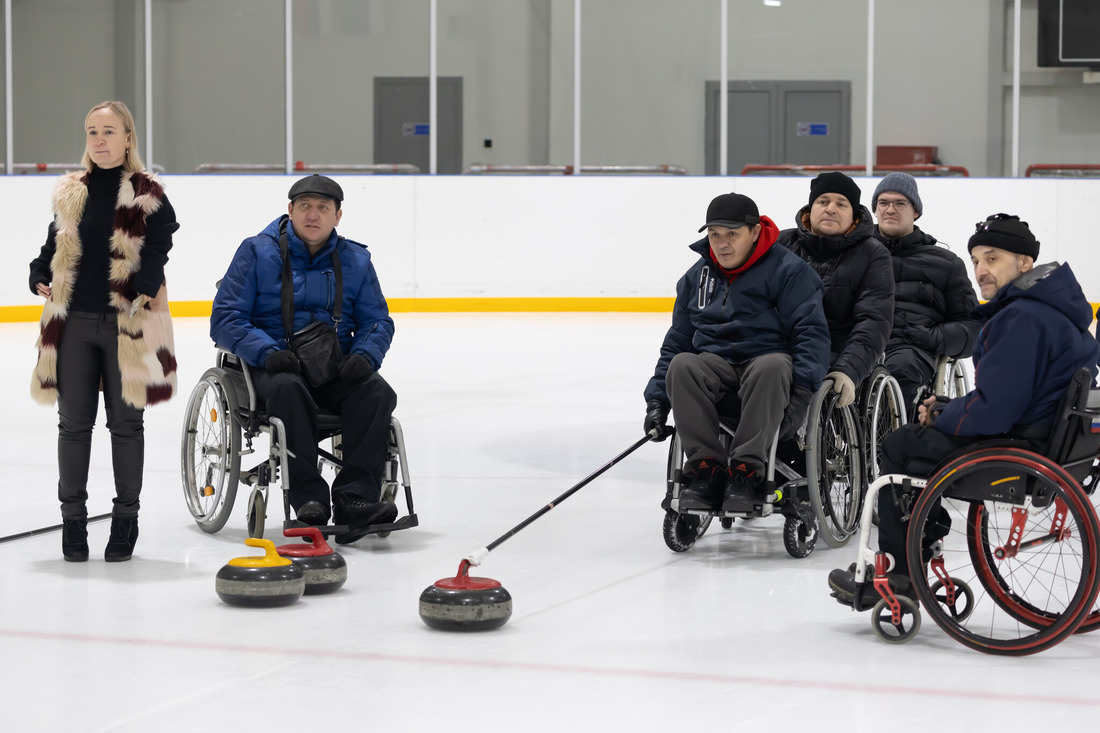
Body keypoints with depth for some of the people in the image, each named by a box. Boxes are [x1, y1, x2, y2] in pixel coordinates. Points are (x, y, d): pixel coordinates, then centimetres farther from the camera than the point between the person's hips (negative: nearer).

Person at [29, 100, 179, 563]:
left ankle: (126, 516, 18)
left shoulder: (147, 194, -2)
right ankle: (73, 516, 17)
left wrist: (148, 286, -21)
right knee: (74, 423, 6)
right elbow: (54, 246, 18)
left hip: (128, 324, -3)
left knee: (126, 423, 6)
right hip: (73, 322, 3)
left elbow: (159, 244, -10)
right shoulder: (70, 193, 10)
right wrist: (40, 279, 4)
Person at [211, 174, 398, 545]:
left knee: (377, 392, -27)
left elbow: (377, 321, 15)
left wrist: (364, 355, -9)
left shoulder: (355, 260, 12)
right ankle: (308, 498, -36)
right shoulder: (257, 252, 2)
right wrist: (267, 351, -19)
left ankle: (355, 498, -34)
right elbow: (225, 319, -2)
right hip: (272, 369, -3)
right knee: (287, 389, -37)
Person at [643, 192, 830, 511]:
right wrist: (657, 399, 10)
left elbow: (811, 331, -9)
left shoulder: (788, 270, -3)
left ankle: (745, 472, -38)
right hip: (715, 363, 4)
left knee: (772, 367, -40)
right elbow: (677, 341, 20)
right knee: (680, 366, -29)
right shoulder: (696, 277, 14)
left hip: (768, 359, -4)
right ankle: (706, 469, -31)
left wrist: (803, 386, -23)